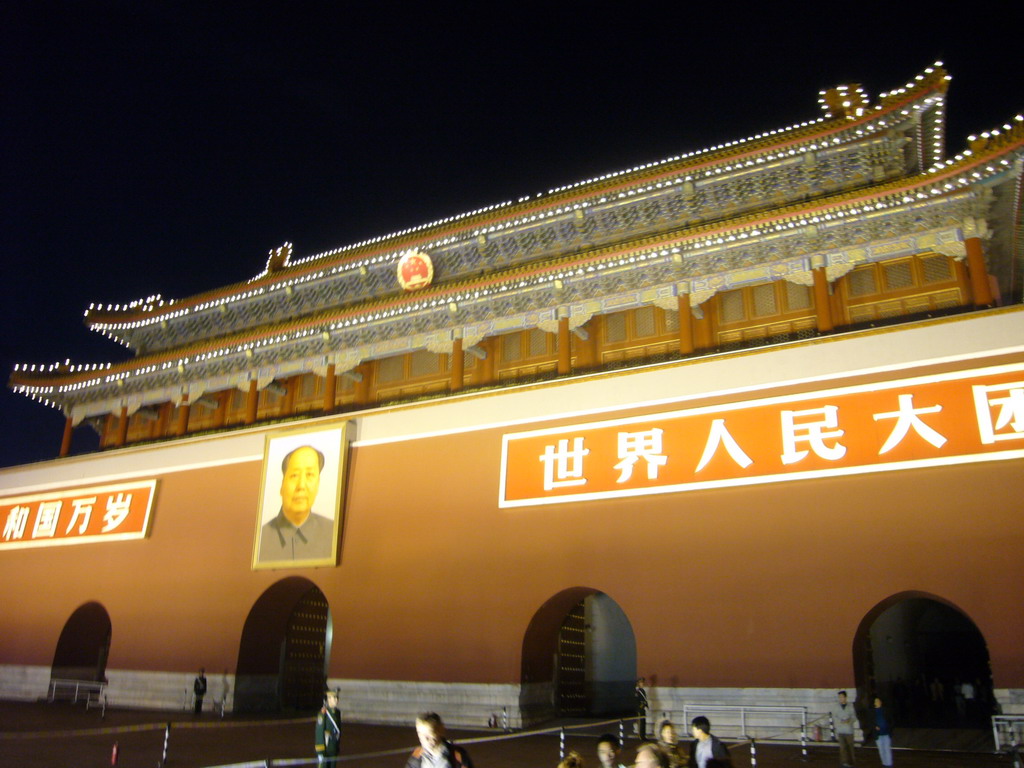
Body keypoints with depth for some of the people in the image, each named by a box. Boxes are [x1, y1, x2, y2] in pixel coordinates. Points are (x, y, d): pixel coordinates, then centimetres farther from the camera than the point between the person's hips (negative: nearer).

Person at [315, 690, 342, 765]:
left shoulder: (337, 712, 5)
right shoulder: (323, 713, -19)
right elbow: (319, 733, -19)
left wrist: (338, 747, 17)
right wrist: (320, 752, -18)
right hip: (325, 750, -7)